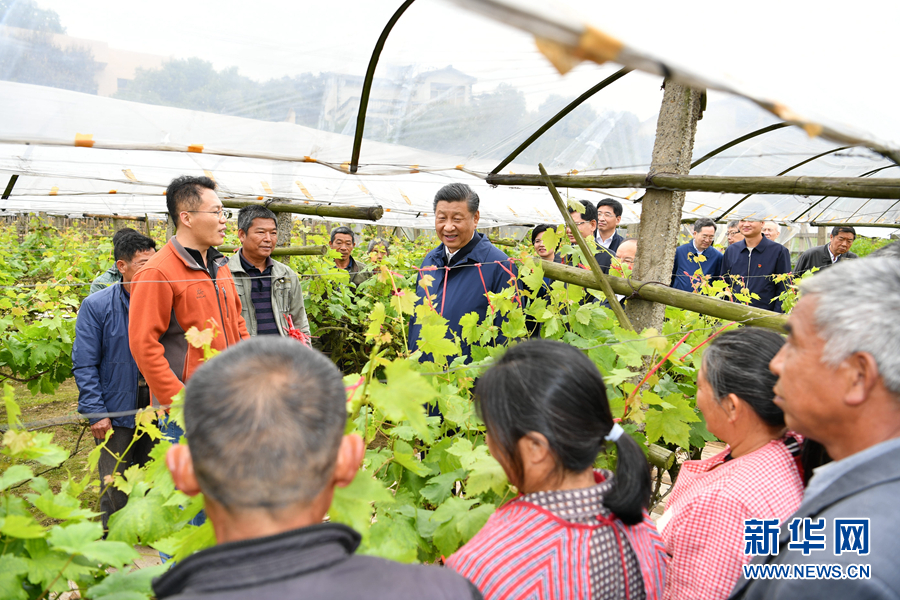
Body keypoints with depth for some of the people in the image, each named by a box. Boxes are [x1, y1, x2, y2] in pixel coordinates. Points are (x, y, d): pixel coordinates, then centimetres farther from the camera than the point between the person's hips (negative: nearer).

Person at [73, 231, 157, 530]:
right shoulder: (96, 306, -8)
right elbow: (84, 365, -6)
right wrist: (96, 413, -10)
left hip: (155, 405, 3)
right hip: (116, 410, -2)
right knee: (116, 489, 7)